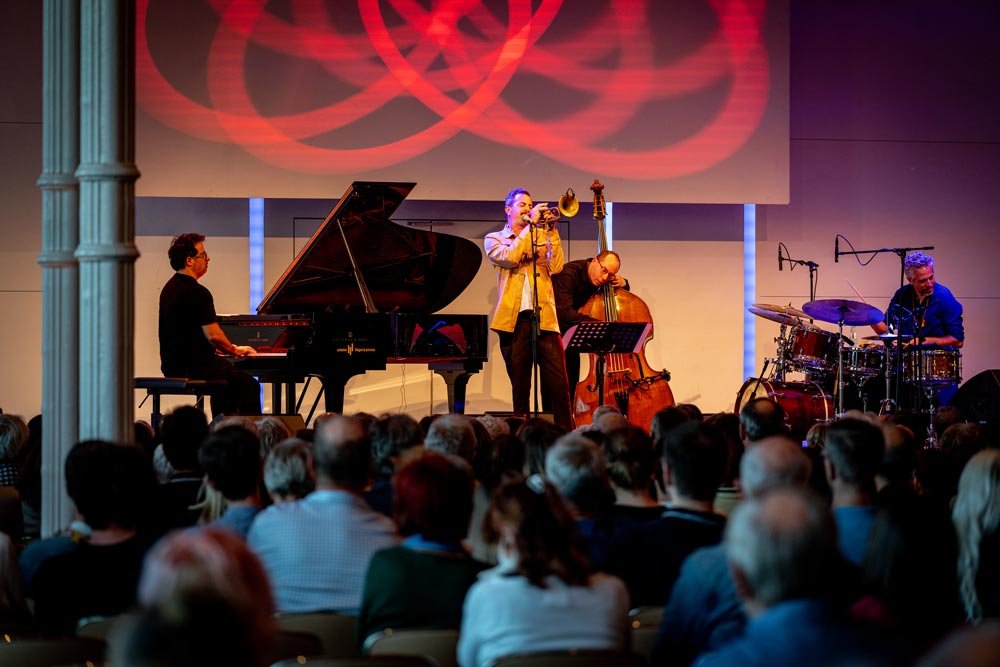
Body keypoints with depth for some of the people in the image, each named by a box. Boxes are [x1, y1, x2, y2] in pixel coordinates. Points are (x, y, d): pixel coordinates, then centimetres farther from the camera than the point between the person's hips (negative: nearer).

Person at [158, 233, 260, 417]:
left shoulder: (170, 288, 12)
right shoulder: (197, 292, -18)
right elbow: (213, 336, -21)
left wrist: (230, 348, 20)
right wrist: (234, 351, -2)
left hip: (172, 366, 9)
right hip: (194, 367, -9)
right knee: (250, 386, 4)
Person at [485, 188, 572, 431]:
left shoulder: (543, 236, 17)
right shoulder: (495, 239, 11)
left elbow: (555, 267, 0)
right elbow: (509, 257, -11)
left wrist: (551, 230, -5)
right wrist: (531, 224, -8)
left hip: (544, 318, 1)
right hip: (514, 320, -1)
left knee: (559, 384, -7)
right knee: (520, 386, 4)